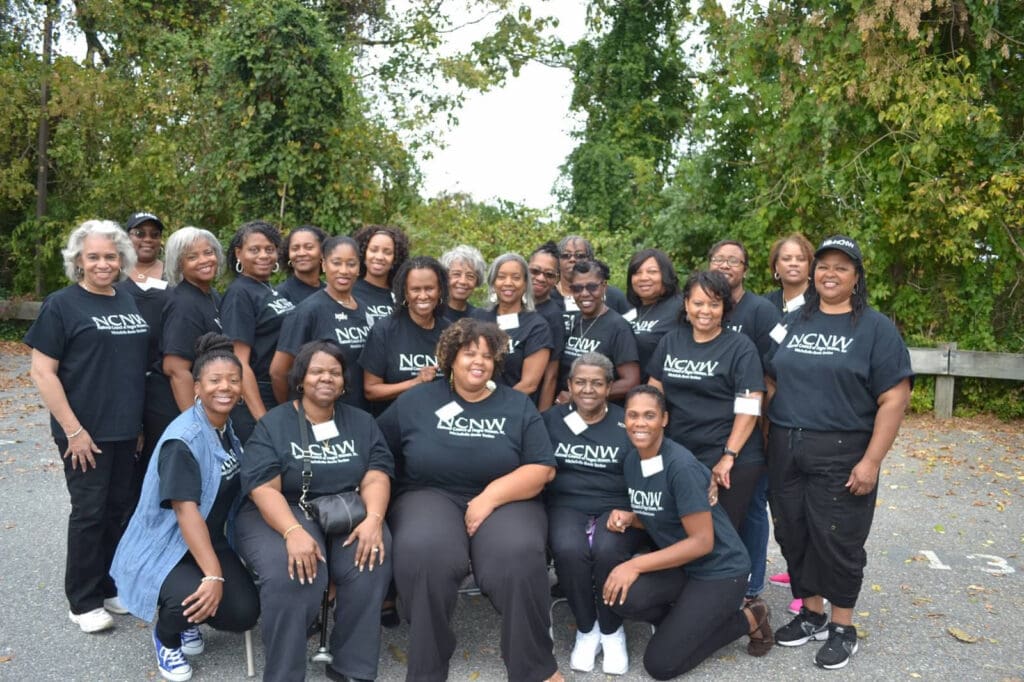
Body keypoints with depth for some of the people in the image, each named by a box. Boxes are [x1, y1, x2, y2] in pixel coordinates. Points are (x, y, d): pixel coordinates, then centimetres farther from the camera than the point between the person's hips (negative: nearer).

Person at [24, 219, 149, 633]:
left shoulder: (130, 304, 10)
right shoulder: (61, 305, -7)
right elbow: (42, 372, -11)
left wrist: (140, 420, 12)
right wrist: (73, 429, -15)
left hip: (126, 430, 5)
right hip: (85, 431, -5)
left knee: (119, 508, 12)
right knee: (90, 511, 2)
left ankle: (110, 587, 28)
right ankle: (84, 601, 17)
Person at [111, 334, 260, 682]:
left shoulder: (229, 426, 0)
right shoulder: (183, 439, -24)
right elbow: (186, 510, -30)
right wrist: (213, 575, -34)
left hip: (209, 542, 6)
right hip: (162, 547, -6)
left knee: (244, 612, -9)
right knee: (193, 597, -32)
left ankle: (187, 616, 21)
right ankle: (166, 637, 4)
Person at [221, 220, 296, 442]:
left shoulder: (272, 291, 11)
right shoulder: (239, 293, -11)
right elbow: (239, 363, -16)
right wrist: (263, 420, -21)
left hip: (284, 400, 7)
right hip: (254, 405, -7)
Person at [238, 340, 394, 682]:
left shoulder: (362, 423, 11)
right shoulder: (273, 424, 1)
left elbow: (376, 476, 0)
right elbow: (264, 488, -10)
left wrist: (373, 518, -21)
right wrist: (293, 532, -28)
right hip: (283, 515, -2)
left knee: (372, 561, -27)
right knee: (289, 575, -32)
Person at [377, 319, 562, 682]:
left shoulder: (518, 406, 8)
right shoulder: (415, 401, 9)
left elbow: (542, 469, 0)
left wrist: (490, 497, -13)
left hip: (505, 500, 0)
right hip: (431, 495, 0)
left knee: (519, 557, -32)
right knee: (424, 553, -34)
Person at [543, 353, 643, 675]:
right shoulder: (550, 420, 8)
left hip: (617, 506, 0)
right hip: (566, 505, 1)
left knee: (608, 550, -32)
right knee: (569, 549, -31)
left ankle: (612, 630, -3)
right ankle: (586, 629, -4)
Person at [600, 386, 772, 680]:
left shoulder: (681, 466, -24)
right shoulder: (631, 460, -1)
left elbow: (702, 542, -22)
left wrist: (636, 565, -23)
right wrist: (627, 517, -10)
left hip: (718, 570, -6)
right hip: (679, 564, 6)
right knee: (624, 597, -23)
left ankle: (747, 620, 10)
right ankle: (686, 617, 8)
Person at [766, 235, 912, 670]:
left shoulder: (875, 327, -3)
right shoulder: (792, 321, 10)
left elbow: (894, 398, -8)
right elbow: (771, 382, 13)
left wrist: (871, 460, -15)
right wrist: (767, 440, 6)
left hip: (841, 454, -4)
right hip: (786, 450, 5)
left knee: (837, 540, 3)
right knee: (793, 535, 10)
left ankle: (842, 628, 22)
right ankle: (811, 615, 29)